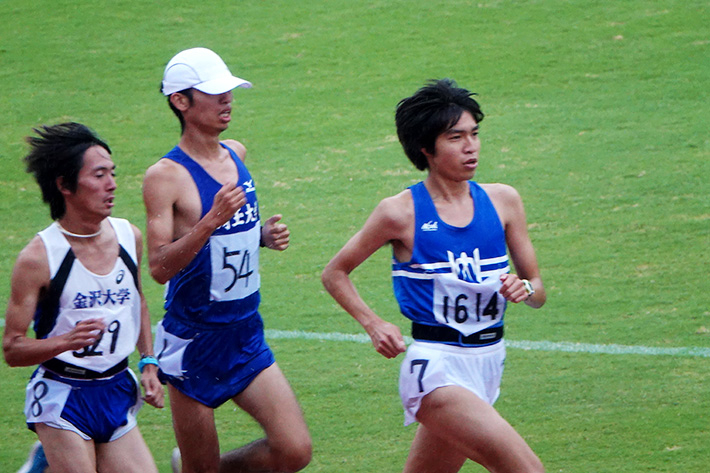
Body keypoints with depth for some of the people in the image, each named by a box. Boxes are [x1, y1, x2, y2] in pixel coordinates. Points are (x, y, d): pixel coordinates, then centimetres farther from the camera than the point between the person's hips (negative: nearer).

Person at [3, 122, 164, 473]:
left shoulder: (129, 236, 3)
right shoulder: (39, 257, -13)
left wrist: (148, 363, 11)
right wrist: (67, 341, -26)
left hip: (117, 392, 5)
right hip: (63, 400, -5)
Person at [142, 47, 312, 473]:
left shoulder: (236, 154, 8)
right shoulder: (166, 176, -14)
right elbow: (159, 268, -21)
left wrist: (265, 235, 4)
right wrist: (210, 221, -31)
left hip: (247, 337, 6)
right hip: (195, 339, -6)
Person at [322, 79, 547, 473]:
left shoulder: (502, 201, 5)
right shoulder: (401, 212, -7)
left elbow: (538, 291, 11)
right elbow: (335, 273, 5)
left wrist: (525, 289, -12)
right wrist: (373, 324, -9)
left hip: (489, 362, 6)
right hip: (435, 366, -6)